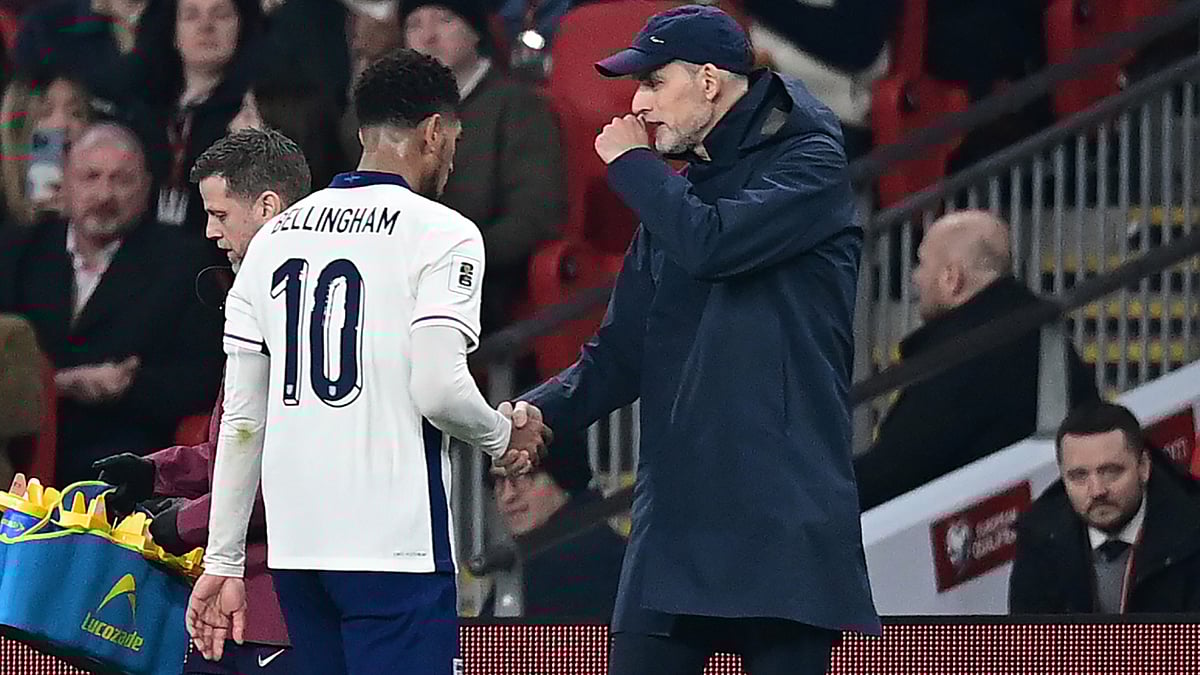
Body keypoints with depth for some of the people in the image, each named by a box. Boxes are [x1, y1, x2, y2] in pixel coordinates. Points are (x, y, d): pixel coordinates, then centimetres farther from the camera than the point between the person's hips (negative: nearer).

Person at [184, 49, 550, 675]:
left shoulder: (275, 237, 13)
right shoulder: (440, 233, -4)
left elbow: (241, 418, 12)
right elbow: (439, 390, -16)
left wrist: (223, 563, 13)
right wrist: (505, 437, 5)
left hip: (294, 546, 6)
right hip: (394, 543, -6)